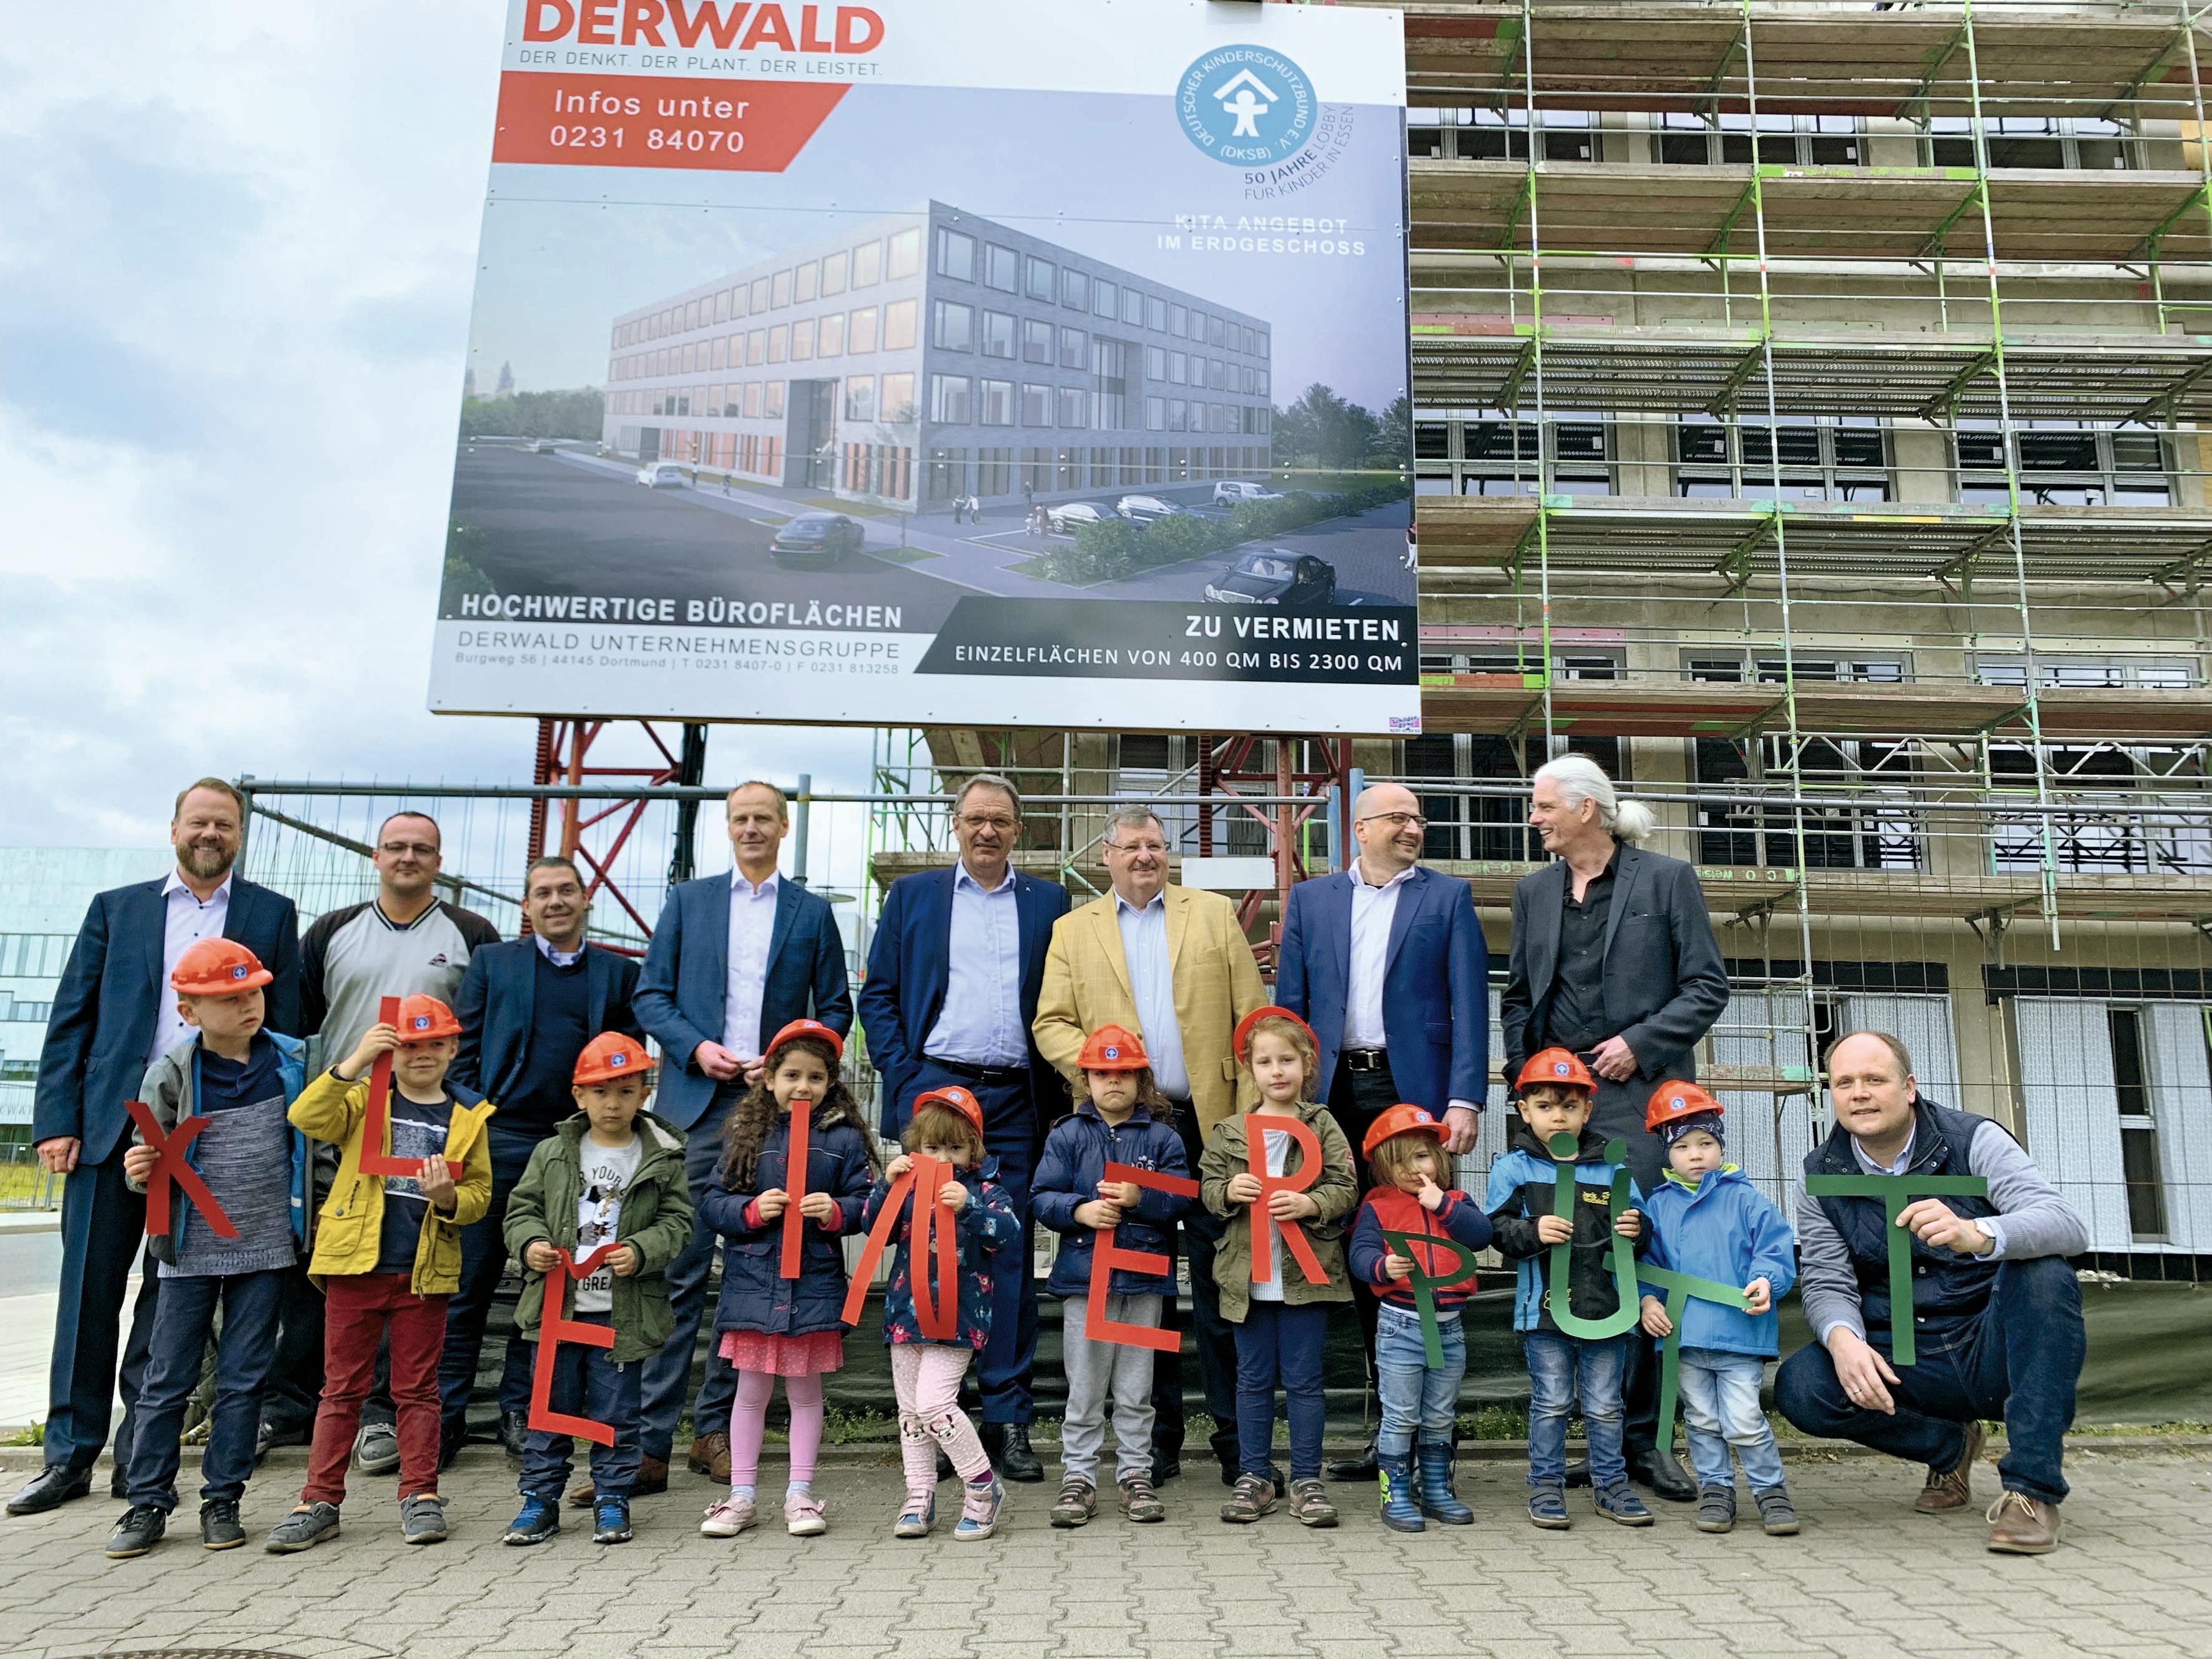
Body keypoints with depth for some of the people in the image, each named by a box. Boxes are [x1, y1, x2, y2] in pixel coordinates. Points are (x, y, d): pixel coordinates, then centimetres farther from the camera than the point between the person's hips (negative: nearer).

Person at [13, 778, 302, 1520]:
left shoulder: (271, 915, 8)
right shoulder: (115, 909, 12)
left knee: (171, 1299, 5)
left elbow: (285, 1032, 4)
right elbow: (69, 1022, 8)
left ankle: (139, 1458, 16)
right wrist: (57, 1121, -3)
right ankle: (70, 1455, 17)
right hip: (111, 1126, 1)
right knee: (89, 1293, 5)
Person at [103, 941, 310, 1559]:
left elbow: (314, 1137, 9)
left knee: (244, 1378, 7)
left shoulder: (293, 1061, 0)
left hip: (265, 1246, 1)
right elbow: (151, 1161, 4)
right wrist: (139, 1171, -19)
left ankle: (222, 1500, 19)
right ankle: (148, 1503, 18)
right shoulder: (172, 1074, -4)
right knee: (167, 1379, 5)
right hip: (191, 1247, -1)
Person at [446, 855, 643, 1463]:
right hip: (498, 1140, 0)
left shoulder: (619, 973, 11)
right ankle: (446, 1413, 12)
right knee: (470, 1280, 2)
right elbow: (462, 1049, 8)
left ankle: (520, 1411, 17)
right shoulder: (491, 962, 11)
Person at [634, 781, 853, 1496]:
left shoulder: (812, 913, 12)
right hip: (699, 1102, -1)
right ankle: (646, 1444, -1)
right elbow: (651, 995, 10)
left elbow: (836, 1008, 11)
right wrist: (694, 1047, -7)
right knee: (679, 1271, -5)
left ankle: (715, 1428, 15)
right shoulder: (687, 901, 13)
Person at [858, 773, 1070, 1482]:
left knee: (1012, 1255, 1)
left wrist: (1054, 1090, 0)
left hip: (1015, 1101, 1)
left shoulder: (1048, 903, 12)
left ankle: (1008, 1422, 9)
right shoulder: (912, 895, 12)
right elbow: (878, 994, 8)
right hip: (934, 1089, 0)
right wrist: (903, 1076, -3)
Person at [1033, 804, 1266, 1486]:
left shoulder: (1215, 914, 11)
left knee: (1220, 1283, 0)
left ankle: (1236, 1438, 10)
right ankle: (1158, 1441, 19)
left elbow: (1252, 1015, 6)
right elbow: (1051, 1022, 6)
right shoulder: (1073, 929, 12)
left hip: (1210, 1122, -1)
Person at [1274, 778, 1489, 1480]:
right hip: (1337, 1093, 2)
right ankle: (1388, 1417, 19)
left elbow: (1469, 1006, 0)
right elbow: (1290, 1004, 11)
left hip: (1416, 1090, -2)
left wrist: (1465, 1100, -10)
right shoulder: (1310, 899, 12)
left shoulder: (1447, 897, 7)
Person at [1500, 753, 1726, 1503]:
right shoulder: (1533, 890, 16)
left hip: (1638, 1096, -4)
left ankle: (1640, 1438, 8)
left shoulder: (1666, 878, 3)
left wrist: (1641, 1041, -10)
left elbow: (1708, 985, 1)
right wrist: (1525, 1069, 6)